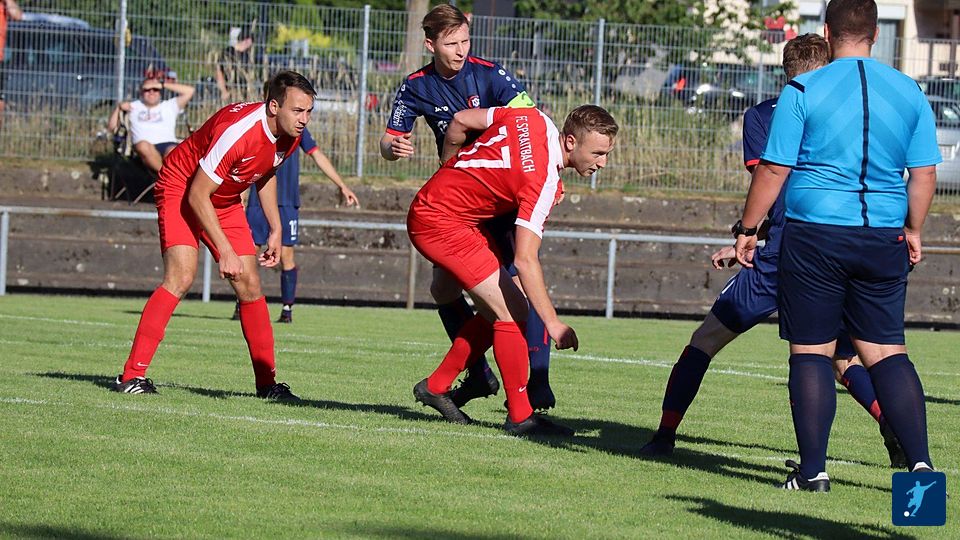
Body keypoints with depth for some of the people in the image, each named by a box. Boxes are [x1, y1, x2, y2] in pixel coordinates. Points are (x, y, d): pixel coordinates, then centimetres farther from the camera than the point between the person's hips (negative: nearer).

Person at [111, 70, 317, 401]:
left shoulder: (291, 136, -9)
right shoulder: (237, 130, -34)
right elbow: (197, 195, -28)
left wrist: (275, 230, 9)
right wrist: (225, 251, -27)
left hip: (225, 201, 8)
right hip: (181, 190, -7)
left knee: (249, 284, 0)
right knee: (181, 276, -24)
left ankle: (267, 382, 9)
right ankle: (132, 374, -23)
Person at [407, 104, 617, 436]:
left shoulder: (533, 119, -3)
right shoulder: (543, 182, -24)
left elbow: (460, 121, 8)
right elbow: (525, 259, -28)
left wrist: (450, 170, 24)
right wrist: (552, 323, -28)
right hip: (441, 224, -10)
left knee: (497, 311, 14)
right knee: (511, 312, -11)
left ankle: (436, 387, 24)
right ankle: (520, 417, -6)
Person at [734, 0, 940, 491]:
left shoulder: (803, 90, -5)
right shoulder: (908, 92, 5)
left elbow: (773, 169, -4)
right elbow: (924, 174, 7)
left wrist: (747, 229, 7)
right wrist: (913, 231, 21)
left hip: (814, 235, -3)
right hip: (884, 239, 3)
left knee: (811, 352, 3)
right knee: (886, 351, 9)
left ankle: (813, 470, 2)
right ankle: (920, 463, 0)